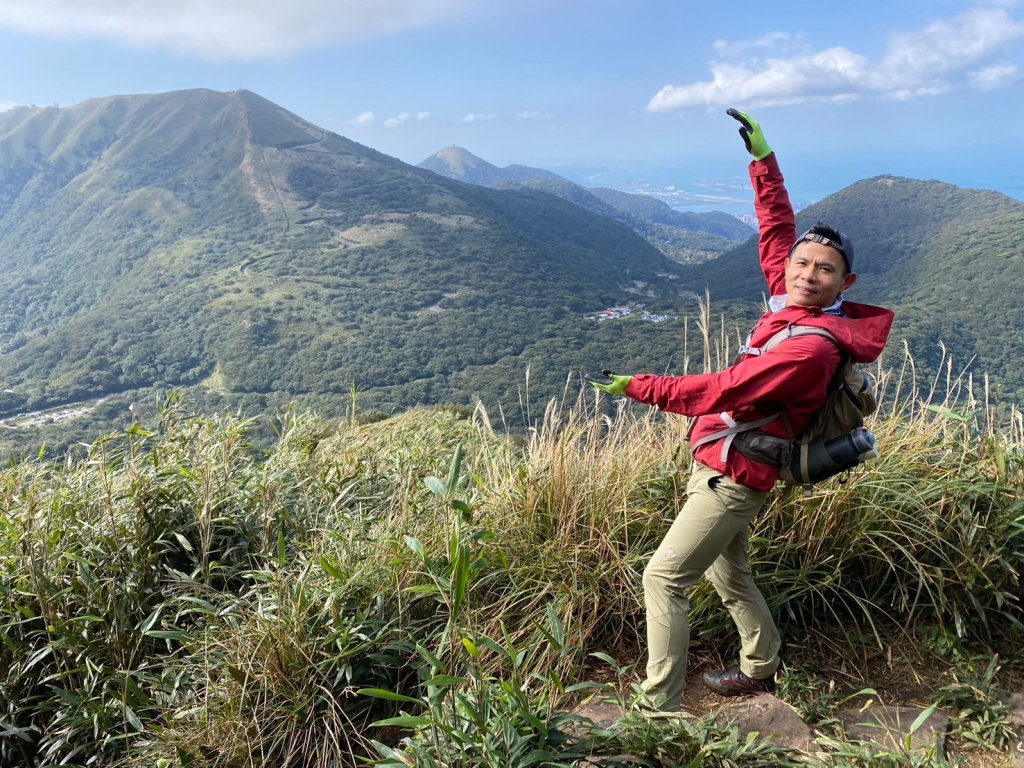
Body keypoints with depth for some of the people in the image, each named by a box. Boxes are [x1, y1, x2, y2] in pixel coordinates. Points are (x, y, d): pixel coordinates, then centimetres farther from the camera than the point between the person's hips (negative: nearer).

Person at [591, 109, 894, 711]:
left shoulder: (812, 347, -24)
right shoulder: (793, 305, 0)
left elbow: (722, 392, -27)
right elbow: (778, 230, 13)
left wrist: (639, 387, -22)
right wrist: (763, 158, 14)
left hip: (732, 479, -10)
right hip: (722, 470, 10)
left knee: (664, 578, -9)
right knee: (728, 575, 24)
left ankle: (661, 710, -2)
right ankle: (761, 669, 44)